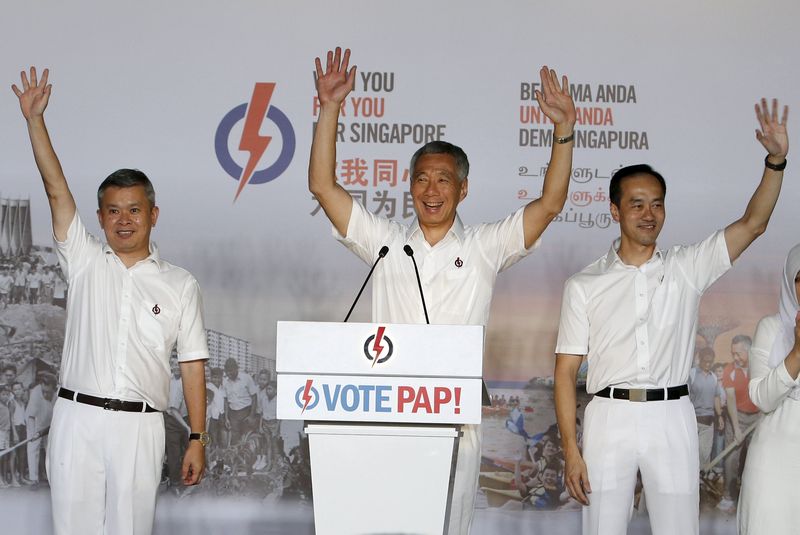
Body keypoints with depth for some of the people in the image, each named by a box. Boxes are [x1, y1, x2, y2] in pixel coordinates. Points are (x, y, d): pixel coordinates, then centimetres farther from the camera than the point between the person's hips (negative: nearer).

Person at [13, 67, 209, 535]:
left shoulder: (180, 284, 8)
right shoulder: (84, 261, 10)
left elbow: (193, 365, 5)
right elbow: (57, 189, 2)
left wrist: (198, 439, -1)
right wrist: (34, 119, -6)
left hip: (140, 426, -1)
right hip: (77, 418, 1)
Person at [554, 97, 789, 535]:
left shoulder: (686, 268, 9)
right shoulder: (584, 285, 6)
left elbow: (752, 224, 1)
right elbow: (566, 371, 3)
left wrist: (775, 161, -13)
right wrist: (570, 450, -5)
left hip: (671, 416, 1)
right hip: (609, 416, -1)